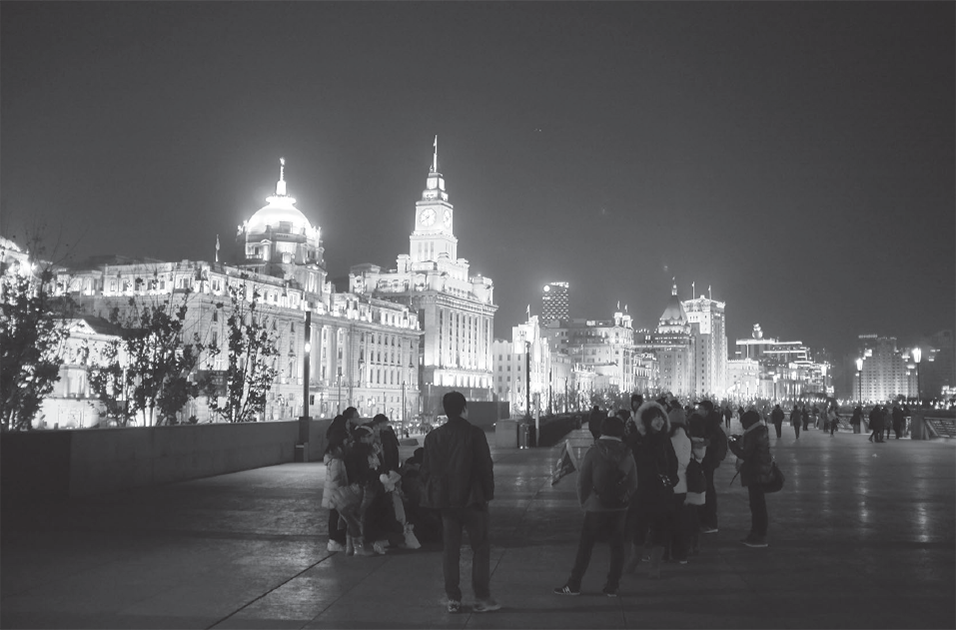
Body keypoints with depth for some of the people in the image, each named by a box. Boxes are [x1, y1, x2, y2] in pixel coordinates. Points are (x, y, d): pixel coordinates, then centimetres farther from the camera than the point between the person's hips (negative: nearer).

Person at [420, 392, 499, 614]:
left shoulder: (433, 436, 3)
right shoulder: (474, 433, -10)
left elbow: (426, 470, 8)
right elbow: (485, 467, -10)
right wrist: (488, 493, 1)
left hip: (445, 501, 4)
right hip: (471, 499, -4)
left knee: (450, 550, 9)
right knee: (481, 548, 4)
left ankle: (453, 599, 10)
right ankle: (482, 598, 2)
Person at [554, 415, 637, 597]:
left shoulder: (594, 452, -9)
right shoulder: (627, 454, -1)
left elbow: (583, 480, -6)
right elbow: (633, 483, 3)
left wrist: (583, 501, 7)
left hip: (596, 507, -3)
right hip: (620, 508, 3)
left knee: (585, 546, 3)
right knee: (617, 547, 9)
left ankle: (574, 585, 5)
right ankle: (612, 587, 9)